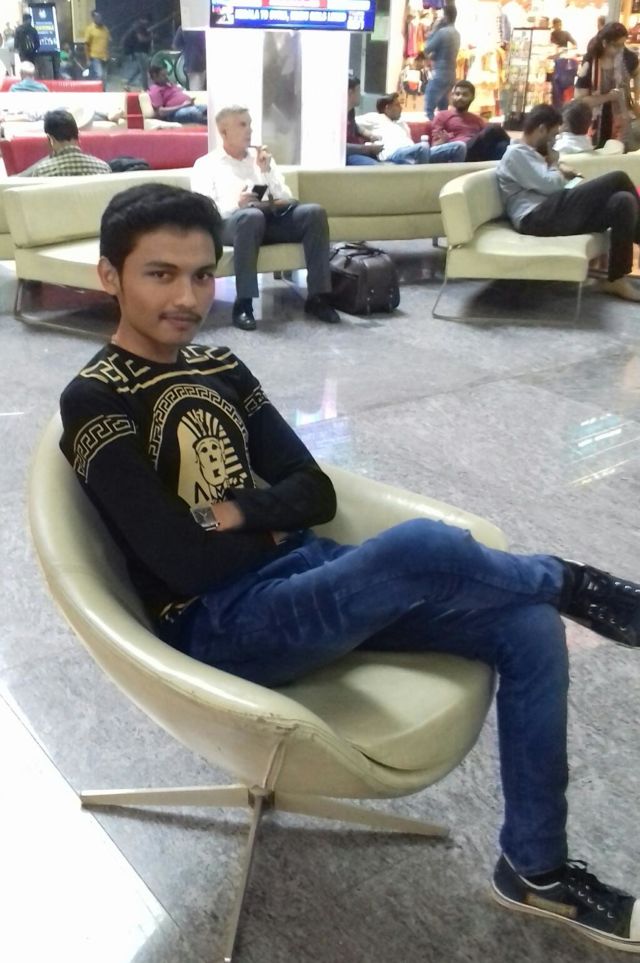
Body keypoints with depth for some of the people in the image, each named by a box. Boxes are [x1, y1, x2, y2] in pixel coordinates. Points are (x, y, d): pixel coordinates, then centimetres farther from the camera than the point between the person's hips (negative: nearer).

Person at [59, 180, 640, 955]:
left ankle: (535, 869, 12)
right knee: (418, 548, -34)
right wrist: (276, 524, -4)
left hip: (301, 580, 8)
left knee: (528, 628, -5)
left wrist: (242, 510, -12)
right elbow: (186, 563, -19)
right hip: (220, 628, -7)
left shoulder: (219, 369, 12)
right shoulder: (95, 403, -9)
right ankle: (568, 583, 1)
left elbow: (317, 494, 6)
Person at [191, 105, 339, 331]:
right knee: (251, 215, -40)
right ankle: (243, 304, -38)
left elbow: (287, 199, 19)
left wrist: (267, 171, 5)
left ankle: (317, 297, -23)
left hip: (272, 217, 4)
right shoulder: (206, 164, 13)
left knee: (314, 212, -22)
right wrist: (235, 205, -19)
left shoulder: (262, 157, 27)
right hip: (230, 222, -4)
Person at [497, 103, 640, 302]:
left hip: (551, 215, 10)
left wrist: (559, 170, 13)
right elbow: (551, 185, -12)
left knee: (623, 201, -9)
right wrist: (554, 164, 9)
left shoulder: (529, 153, 29)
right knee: (618, 179, -12)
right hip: (537, 218, -10)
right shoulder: (516, 153, -3)